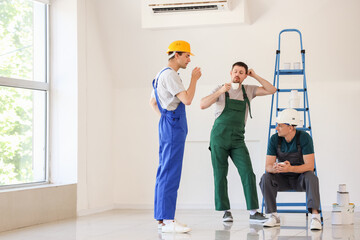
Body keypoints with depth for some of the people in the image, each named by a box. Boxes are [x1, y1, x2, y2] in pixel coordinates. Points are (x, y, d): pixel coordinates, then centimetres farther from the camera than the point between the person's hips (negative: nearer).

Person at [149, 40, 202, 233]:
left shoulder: (162, 75, 19)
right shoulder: (170, 75, -13)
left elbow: (153, 102, 27)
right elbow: (187, 99, -20)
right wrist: (194, 79, -8)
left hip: (167, 125, 11)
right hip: (173, 129, -11)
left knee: (165, 173, 10)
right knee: (170, 174, -12)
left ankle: (162, 218, 13)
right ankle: (167, 221, -13)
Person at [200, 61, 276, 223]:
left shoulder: (248, 90, 11)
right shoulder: (221, 89, 3)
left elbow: (271, 90, 7)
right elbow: (203, 105, -9)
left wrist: (255, 76, 2)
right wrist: (220, 92, -18)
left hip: (237, 140, 2)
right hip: (219, 137, -2)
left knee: (247, 173, -10)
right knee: (220, 175, -1)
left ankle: (254, 212, -10)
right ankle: (225, 211, 8)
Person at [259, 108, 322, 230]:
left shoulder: (304, 138, -21)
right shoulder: (274, 139, -12)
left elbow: (309, 166, -26)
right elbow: (268, 166, -14)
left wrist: (290, 168, -45)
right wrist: (275, 168, -40)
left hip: (300, 177, -2)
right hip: (283, 179, 3)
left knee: (311, 178, -36)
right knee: (266, 178, -27)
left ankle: (315, 217, -41)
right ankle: (273, 216, -20)